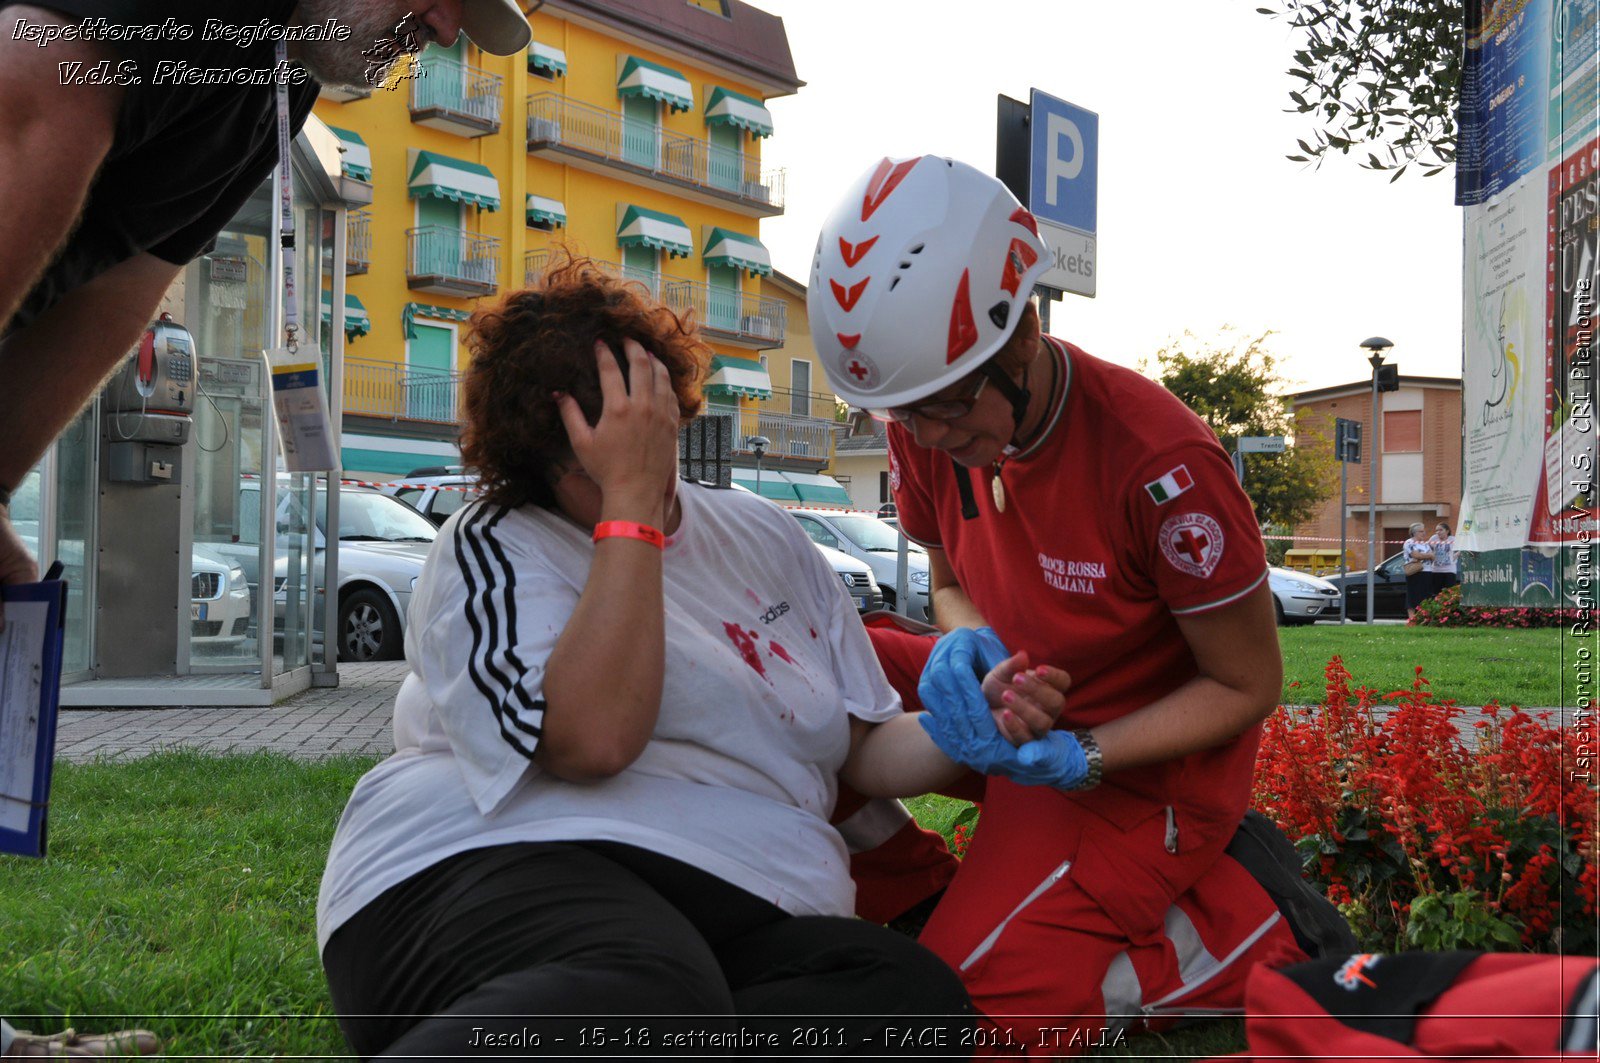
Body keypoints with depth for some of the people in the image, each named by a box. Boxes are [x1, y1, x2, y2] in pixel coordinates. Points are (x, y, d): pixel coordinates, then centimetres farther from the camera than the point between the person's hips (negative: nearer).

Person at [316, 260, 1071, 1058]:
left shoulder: (762, 535, 23)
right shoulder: (494, 547, 4)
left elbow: (863, 750, 26)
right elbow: (594, 739, -16)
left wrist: (978, 725, 5)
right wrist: (632, 502, -11)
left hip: (747, 915, 7)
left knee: (919, 998, -29)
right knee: (648, 996, -43)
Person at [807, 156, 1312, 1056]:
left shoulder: (1160, 465, -28)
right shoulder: (926, 434, -9)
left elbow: (1248, 688, -16)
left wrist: (1075, 758, -27)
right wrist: (965, 643, -14)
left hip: (1146, 759, -7)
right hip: (1025, 703, 7)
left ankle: (1232, 932, -3)